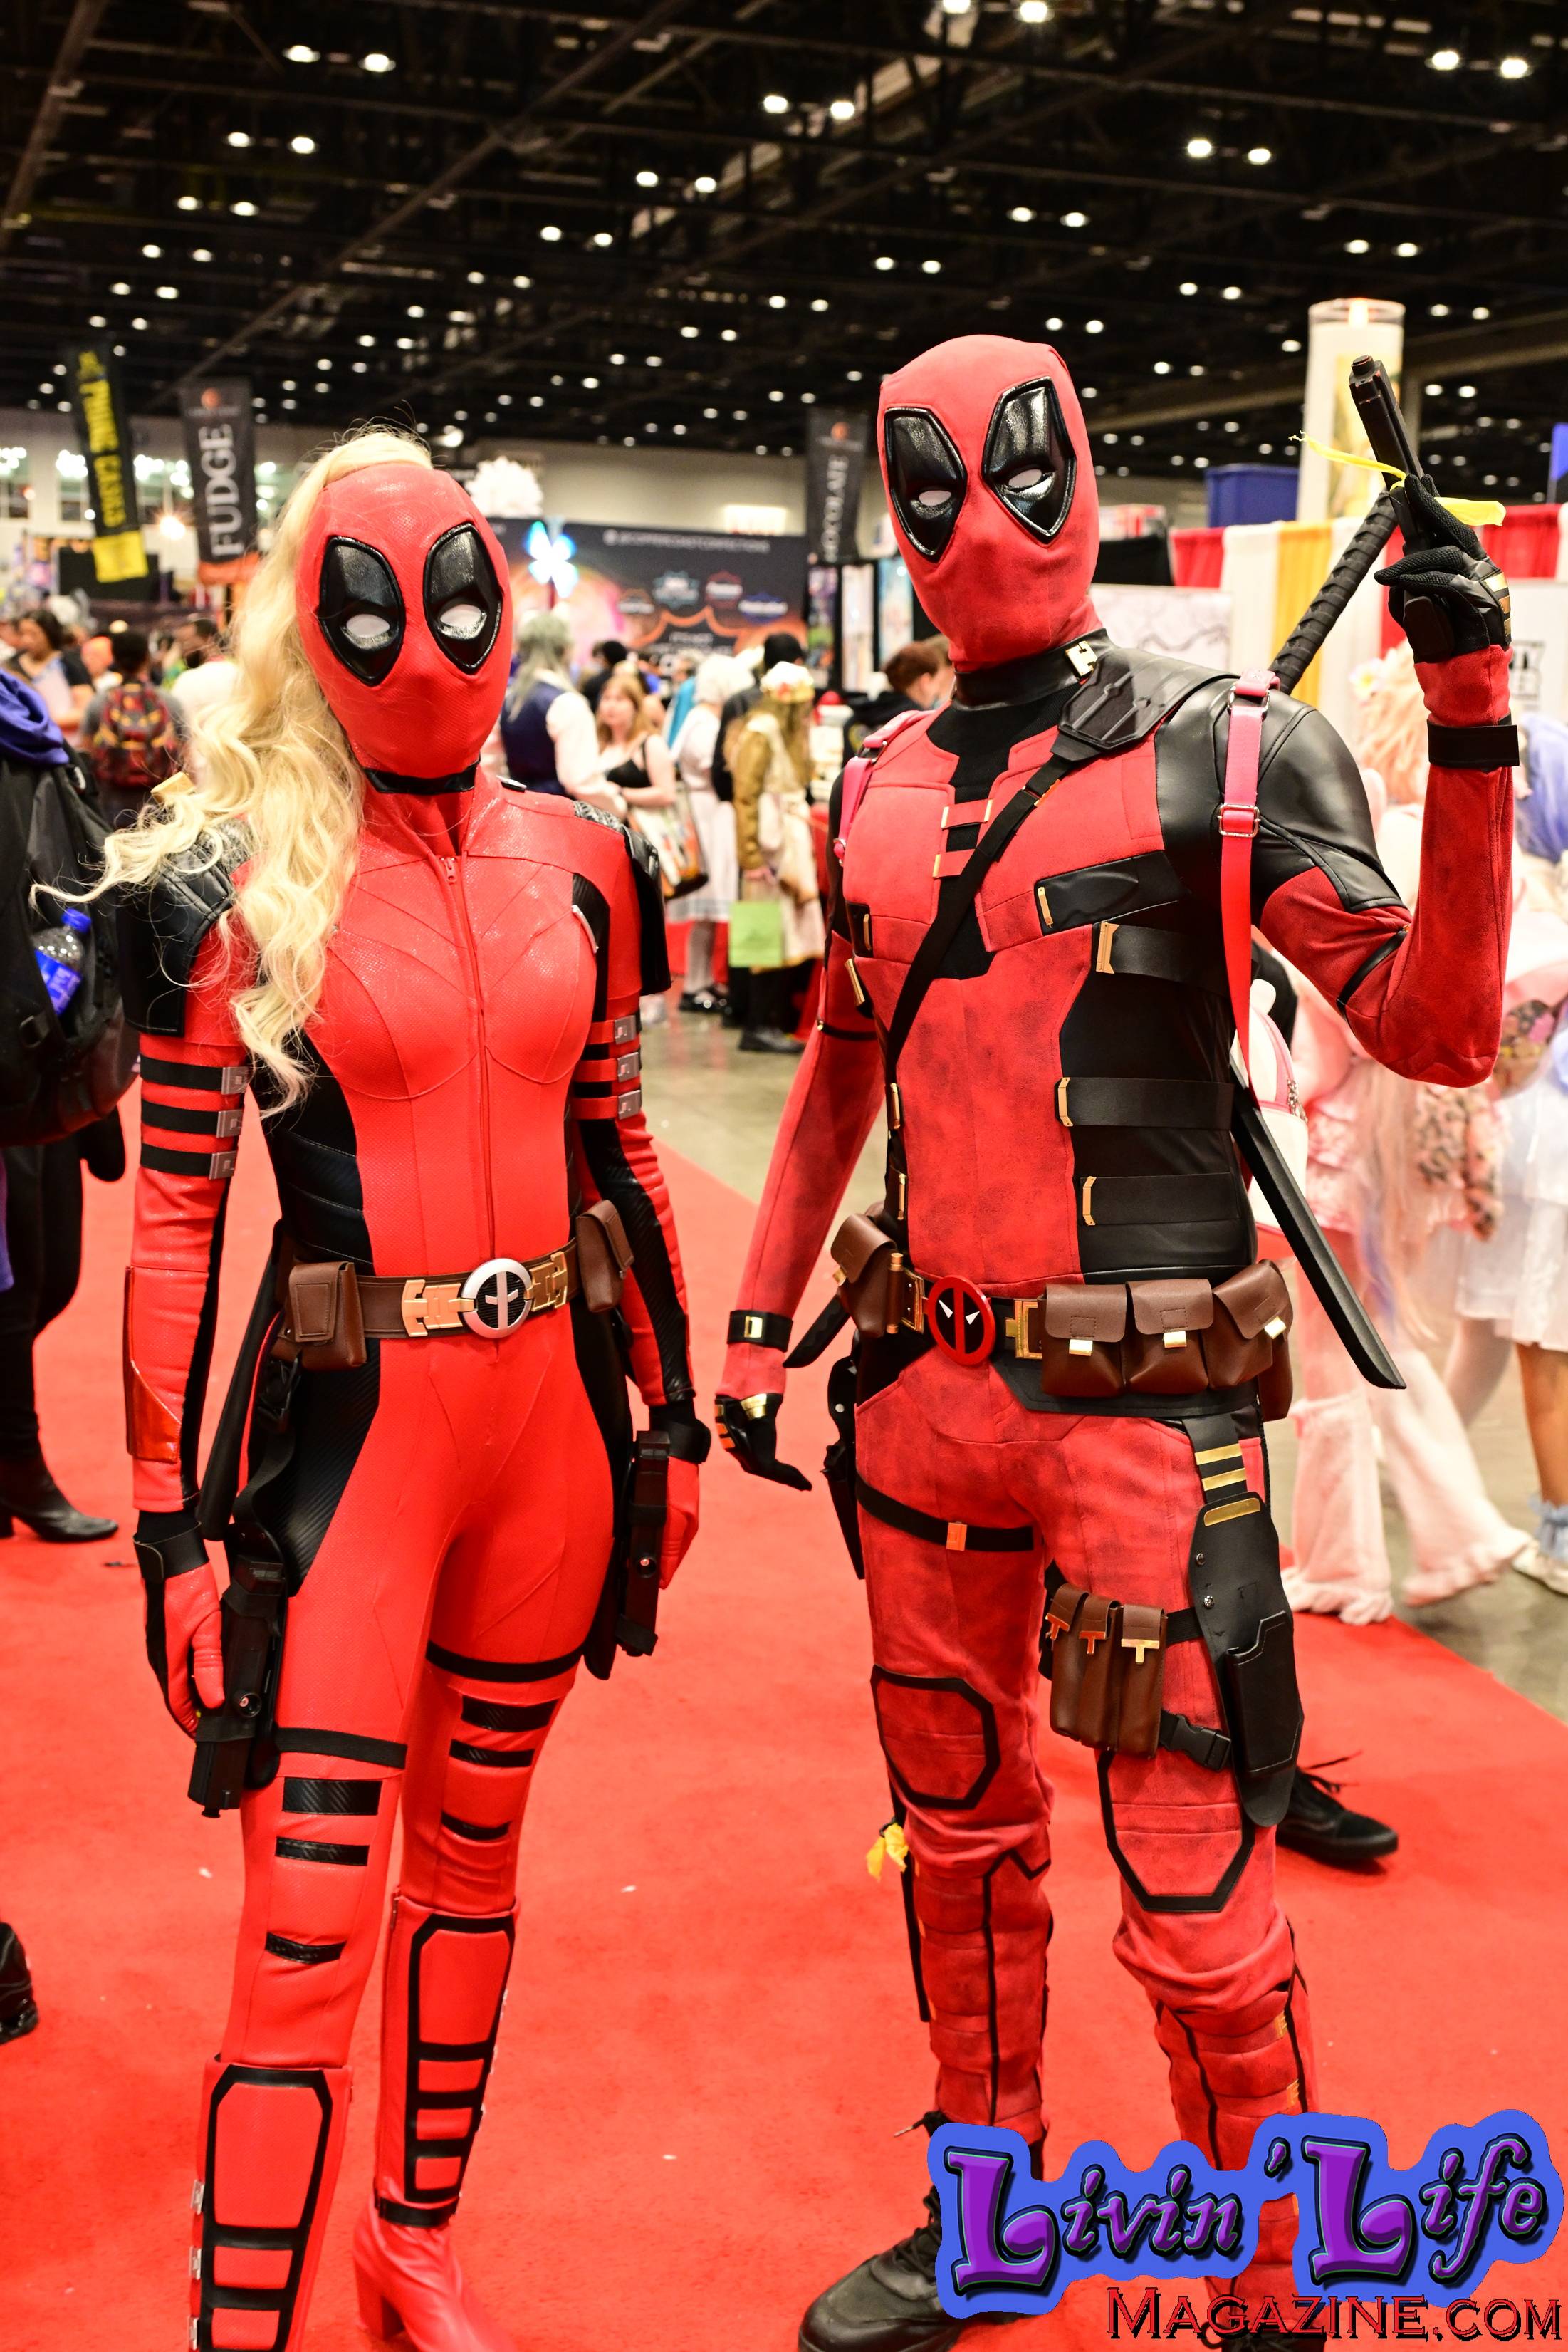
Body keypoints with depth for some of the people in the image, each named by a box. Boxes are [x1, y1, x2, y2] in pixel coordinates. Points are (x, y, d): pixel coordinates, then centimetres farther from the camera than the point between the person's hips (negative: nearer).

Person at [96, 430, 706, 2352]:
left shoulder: (574, 861, 5)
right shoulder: (229, 883, -7)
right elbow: (173, 1218, -7)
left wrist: (674, 1407, 12)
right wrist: (167, 1523, -8)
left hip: (551, 1414, 5)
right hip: (350, 1434, -4)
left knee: (473, 1853, 19)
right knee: (311, 1919, -1)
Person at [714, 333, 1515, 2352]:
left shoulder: (1226, 754, -7)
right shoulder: (880, 790, 8)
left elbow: (1437, 1033, -11)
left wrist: (1469, 723, -20)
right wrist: (758, 1322, 16)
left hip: (1143, 1406, -5)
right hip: (925, 1385, 6)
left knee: (1191, 1892, 1)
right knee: (960, 1822, 20)